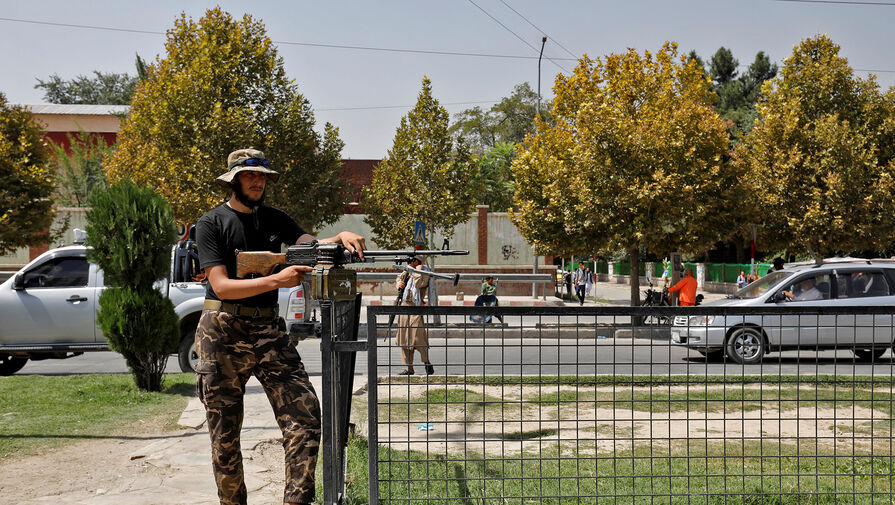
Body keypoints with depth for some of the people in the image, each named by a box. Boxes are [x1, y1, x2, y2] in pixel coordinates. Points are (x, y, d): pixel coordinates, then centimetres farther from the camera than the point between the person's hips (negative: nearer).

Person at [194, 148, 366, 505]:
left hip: (268, 330, 3)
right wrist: (277, 280, -23)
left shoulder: (275, 219, 13)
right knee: (225, 436, 4)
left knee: (305, 414, -12)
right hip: (223, 332, -3)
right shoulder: (211, 223, -2)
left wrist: (341, 238, -25)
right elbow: (221, 286, -12)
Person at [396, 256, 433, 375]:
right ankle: (409, 368, 10)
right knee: (404, 338, 5)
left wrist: (418, 271, -10)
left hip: (416, 307, -7)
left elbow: (418, 283, -19)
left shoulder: (425, 272, -4)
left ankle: (427, 362, 6)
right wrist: (399, 283, 9)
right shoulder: (408, 271, 14)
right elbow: (398, 279, 30)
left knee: (418, 337, -14)